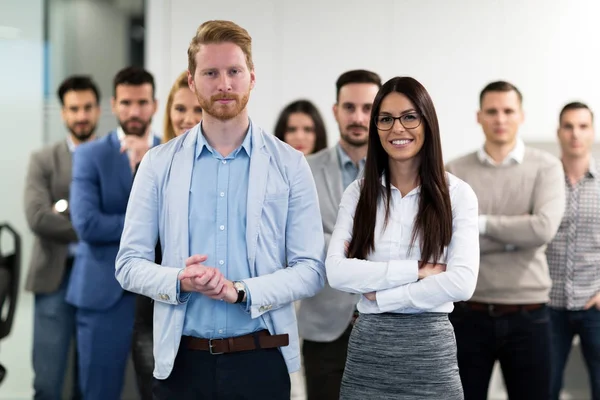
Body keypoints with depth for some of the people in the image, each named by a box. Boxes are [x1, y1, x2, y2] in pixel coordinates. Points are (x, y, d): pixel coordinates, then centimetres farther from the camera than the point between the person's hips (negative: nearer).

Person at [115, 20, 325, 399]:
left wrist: (240, 292, -18)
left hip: (261, 358, 0)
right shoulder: (159, 164, 3)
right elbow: (129, 262, 3)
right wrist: (179, 282, -17)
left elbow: (310, 269, -3)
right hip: (182, 359, 1)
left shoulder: (290, 164, 0)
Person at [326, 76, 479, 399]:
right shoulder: (358, 192, 3)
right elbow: (336, 272, -9)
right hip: (367, 348, 2)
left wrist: (381, 295, -10)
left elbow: (462, 282, -13)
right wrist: (416, 270, -14)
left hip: (429, 347, -2)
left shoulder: (457, 194, -3)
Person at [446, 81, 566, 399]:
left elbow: (544, 229, -17)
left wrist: (480, 223, -11)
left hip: (527, 316, 0)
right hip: (468, 314, 1)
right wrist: (518, 233, -15)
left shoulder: (546, 167, -1)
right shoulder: (454, 172, 1)